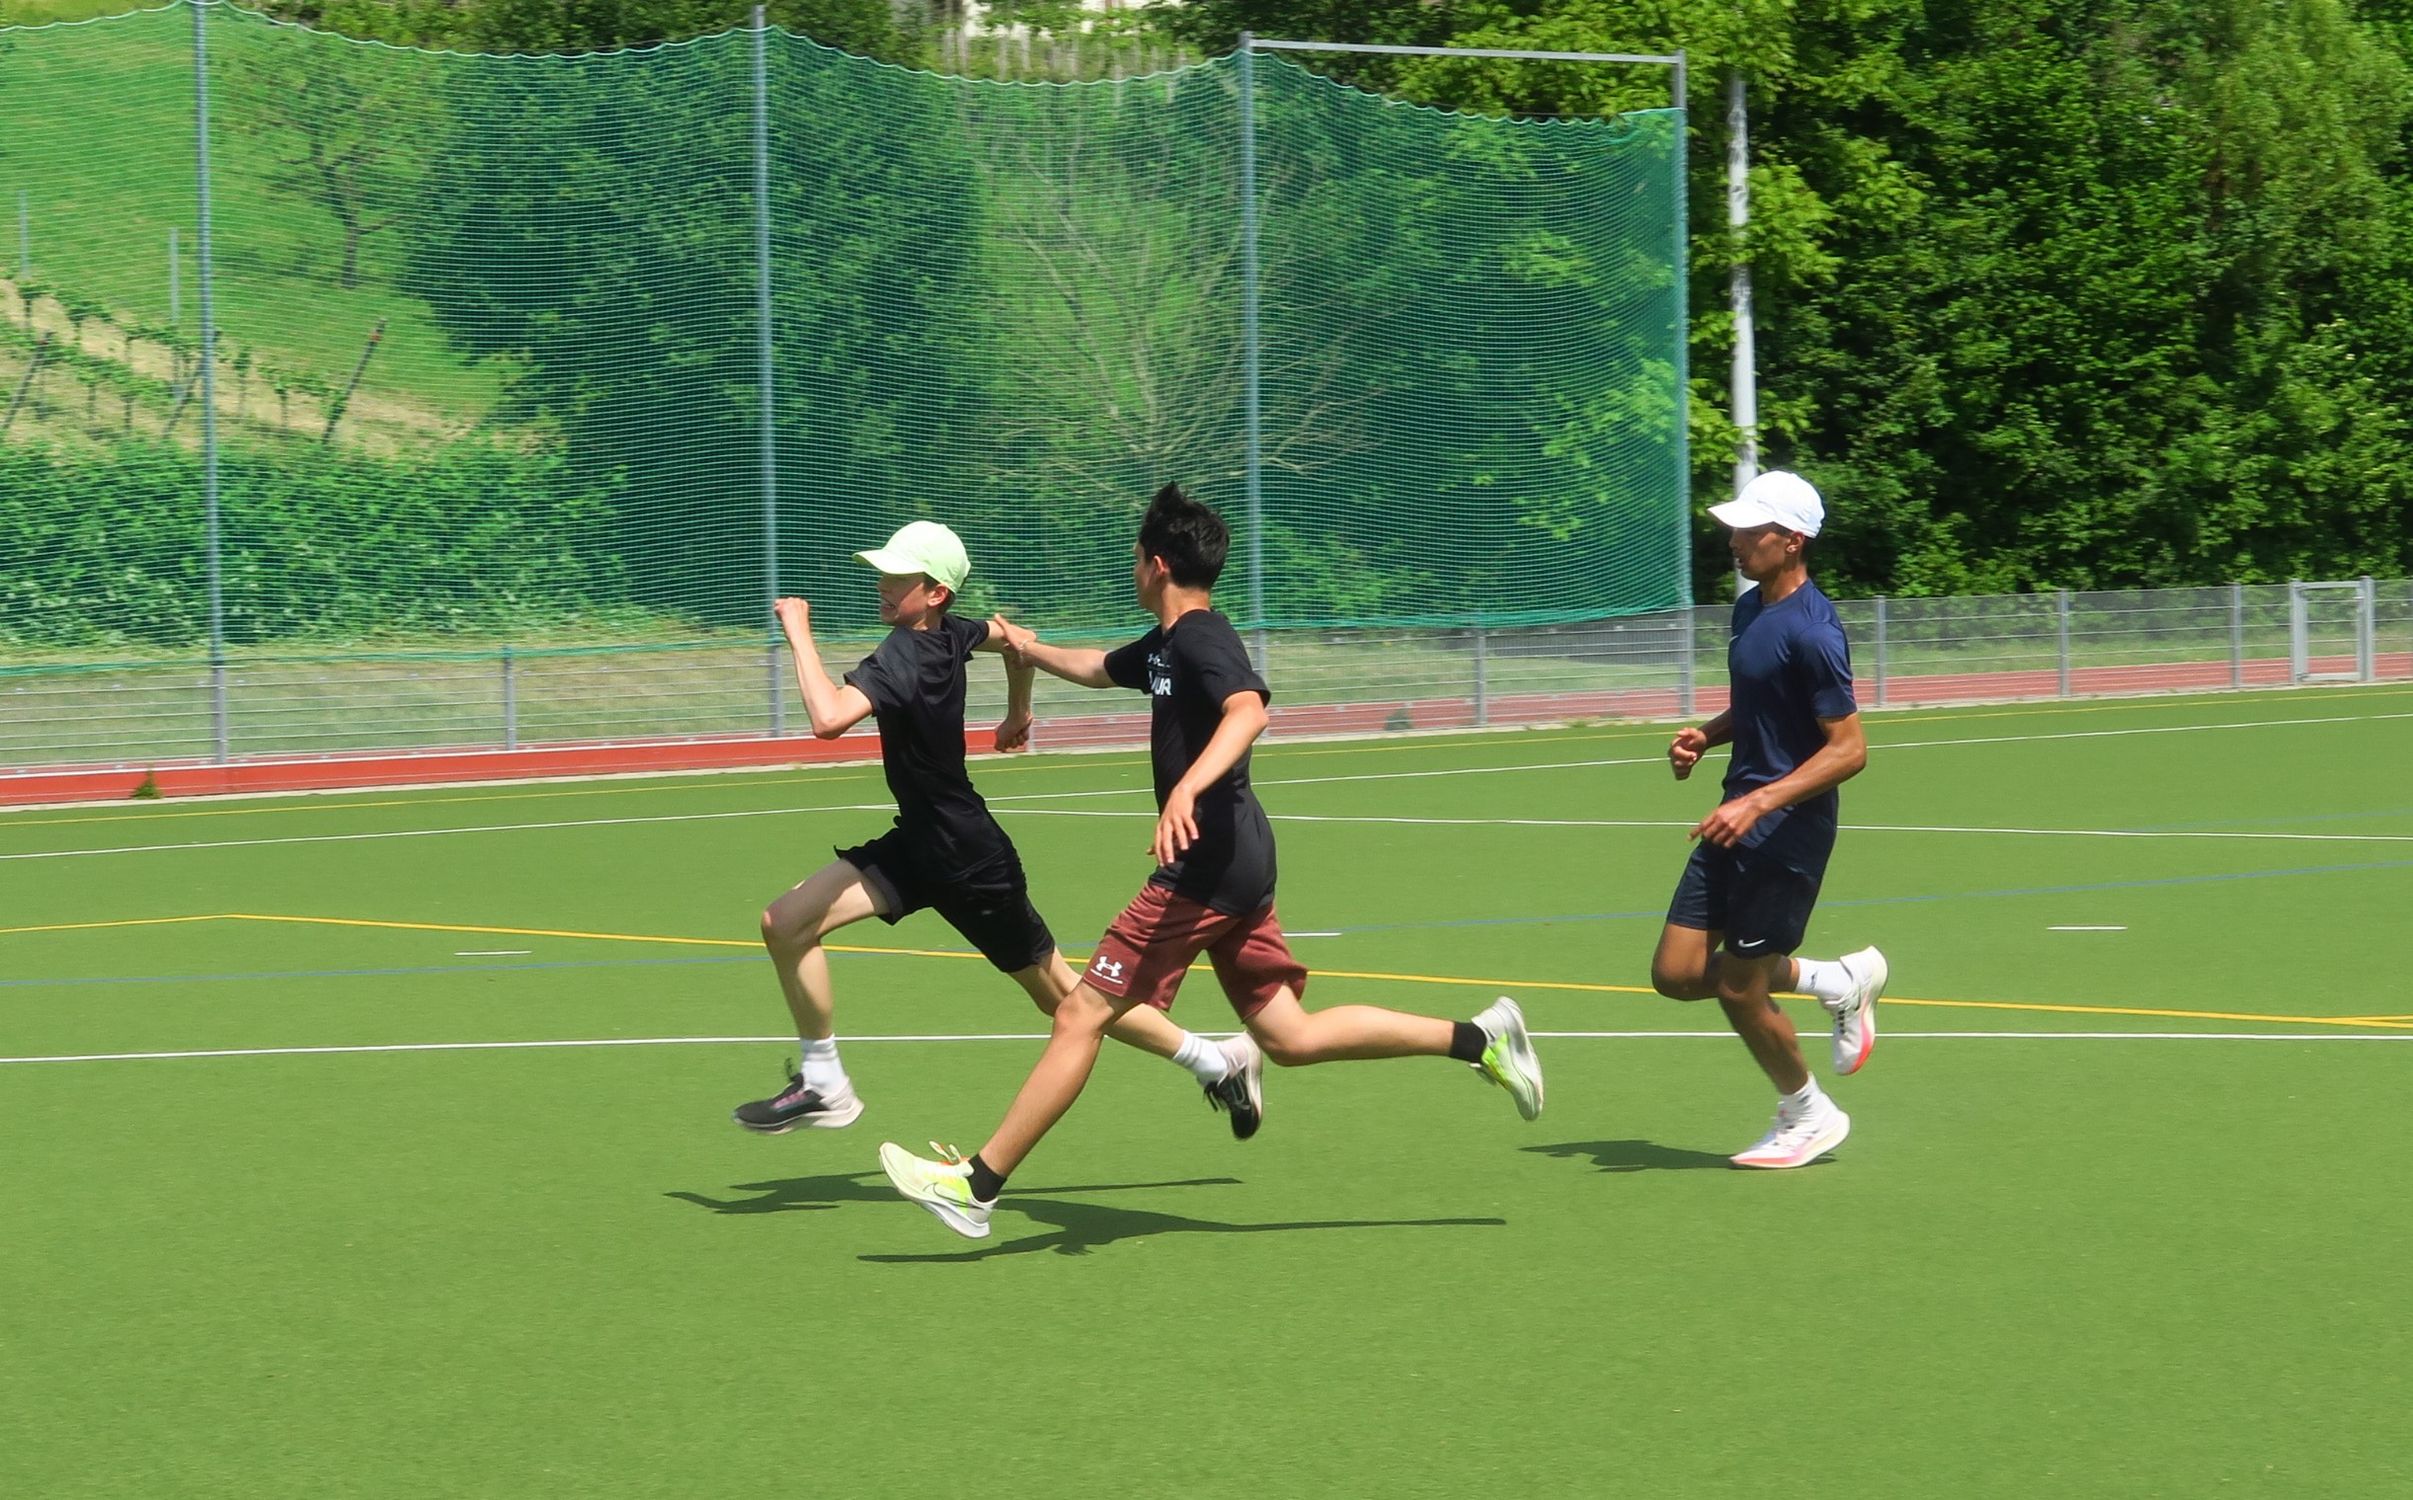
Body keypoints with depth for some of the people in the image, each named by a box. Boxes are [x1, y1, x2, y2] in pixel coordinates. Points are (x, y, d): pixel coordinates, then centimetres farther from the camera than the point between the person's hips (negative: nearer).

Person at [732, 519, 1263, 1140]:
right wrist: (1018, 715, 35)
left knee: (1062, 994, 7)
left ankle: (1217, 1061, 22)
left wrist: (800, 637, -31)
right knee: (785, 922, -4)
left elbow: (829, 718, -44)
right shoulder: (949, 635, -2)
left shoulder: (902, 658, -27)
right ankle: (823, 1086, 5)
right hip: (917, 844, 9)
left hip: (969, 863, -9)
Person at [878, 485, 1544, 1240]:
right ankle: (1480, 1038, 7)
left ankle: (975, 1185, -9)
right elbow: (1099, 668, 41)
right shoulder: (1164, 646, 18)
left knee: (1080, 1015, -9)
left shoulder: (1201, 639, -11)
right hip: (1236, 864, 10)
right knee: (1291, 1038, 9)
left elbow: (1248, 709, -32)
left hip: (1208, 863, -10)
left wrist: (1188, 787, -45)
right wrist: (1032, 650, 55)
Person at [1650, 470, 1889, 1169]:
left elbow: (1848, 748, -21)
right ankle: (1840, 982, 23)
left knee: (1738, 987, 0)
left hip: (1787, 828, -9)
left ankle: (1807, 1116, 24)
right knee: (1677, 973, 6)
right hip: (1740, 821, 9)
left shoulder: (1811, 632, -20)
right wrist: (1707, 736, 5)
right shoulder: (1750, 608, 9)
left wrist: (1758, 804, -27)